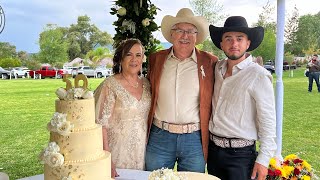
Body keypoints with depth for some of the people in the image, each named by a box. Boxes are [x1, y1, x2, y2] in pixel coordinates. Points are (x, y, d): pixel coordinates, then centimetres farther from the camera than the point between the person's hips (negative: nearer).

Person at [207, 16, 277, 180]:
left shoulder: (258, 75, -13)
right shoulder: (216, 68, 4)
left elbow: (268, 121, -12)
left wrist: (263, 160, -13)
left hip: (240, 154, -5)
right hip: (213, 148, 5)